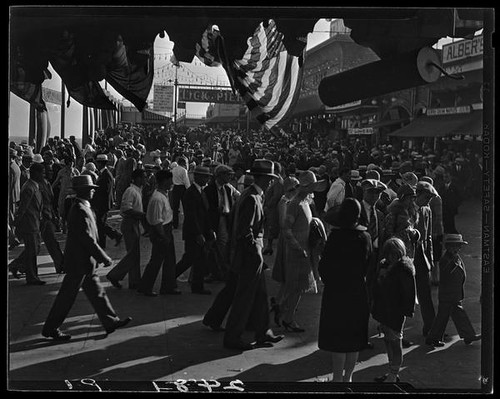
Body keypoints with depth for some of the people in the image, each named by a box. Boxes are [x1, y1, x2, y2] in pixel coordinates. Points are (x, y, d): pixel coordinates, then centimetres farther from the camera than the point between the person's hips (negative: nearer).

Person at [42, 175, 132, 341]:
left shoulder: (82, 208, 9)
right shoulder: (80, 211, -22)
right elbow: (88, 239, -23)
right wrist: (104, 258, -17)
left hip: (85, 261, 10)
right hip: (79, 262, -10)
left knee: (97, 292, 14)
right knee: (67, 296, 2)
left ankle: (111, 321, 21)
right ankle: (50, 328, 13)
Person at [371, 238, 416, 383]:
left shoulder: (405, 269, -15)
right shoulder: (383, 265, 8)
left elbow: (409, 292, -16)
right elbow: (376, 287, 18)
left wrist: (407, 310, -18)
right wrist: (375, 305, 18)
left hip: (396, 312, -8)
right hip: (383, 309, 8)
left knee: (395, 341, 0)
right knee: (387, 339, 16)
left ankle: (393, 375, 10)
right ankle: (392, 372, 29)